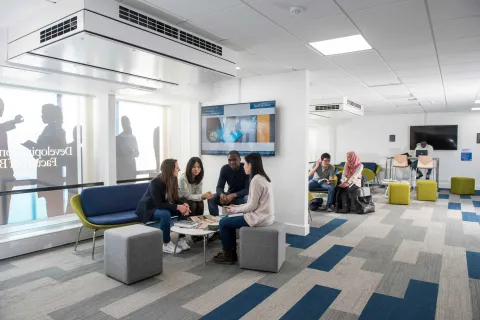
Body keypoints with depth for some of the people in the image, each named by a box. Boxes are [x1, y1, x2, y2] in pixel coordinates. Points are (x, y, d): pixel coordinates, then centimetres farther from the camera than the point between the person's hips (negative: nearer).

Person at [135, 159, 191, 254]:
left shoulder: (173, 180, -7)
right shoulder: (155, 183, -28)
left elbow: (175, 198, -1)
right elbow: (159, 204, -31)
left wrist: (183, 204, -22)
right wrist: (177, 207, -35)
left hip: (162, 207, 7)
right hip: (148, 209, -7)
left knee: (184, 210, -13)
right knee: (165, 214, -36)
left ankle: (181, 239, -6)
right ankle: (166, 245, -21)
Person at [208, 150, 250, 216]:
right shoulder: (225, 168, -9)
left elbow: (248, 189, -22)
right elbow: (219, 187, -8)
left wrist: (233, 195, -36)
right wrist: (221, 194, -32)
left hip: (243, 195, -4)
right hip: (230, 195, 4)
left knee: (247, 199, -38)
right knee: (212, 198, -17)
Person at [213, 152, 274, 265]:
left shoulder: (256, 180, -19)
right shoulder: (263, 178, 11)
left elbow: (252, 206, -19)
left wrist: (234, 210, -6)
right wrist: (236, 207, 11)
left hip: (259, 218, -10)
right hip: (264, 216, 10)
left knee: (223, 222, 0)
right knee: (228, 219, 17)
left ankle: (228, 255, 14)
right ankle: (231, 252, 23)